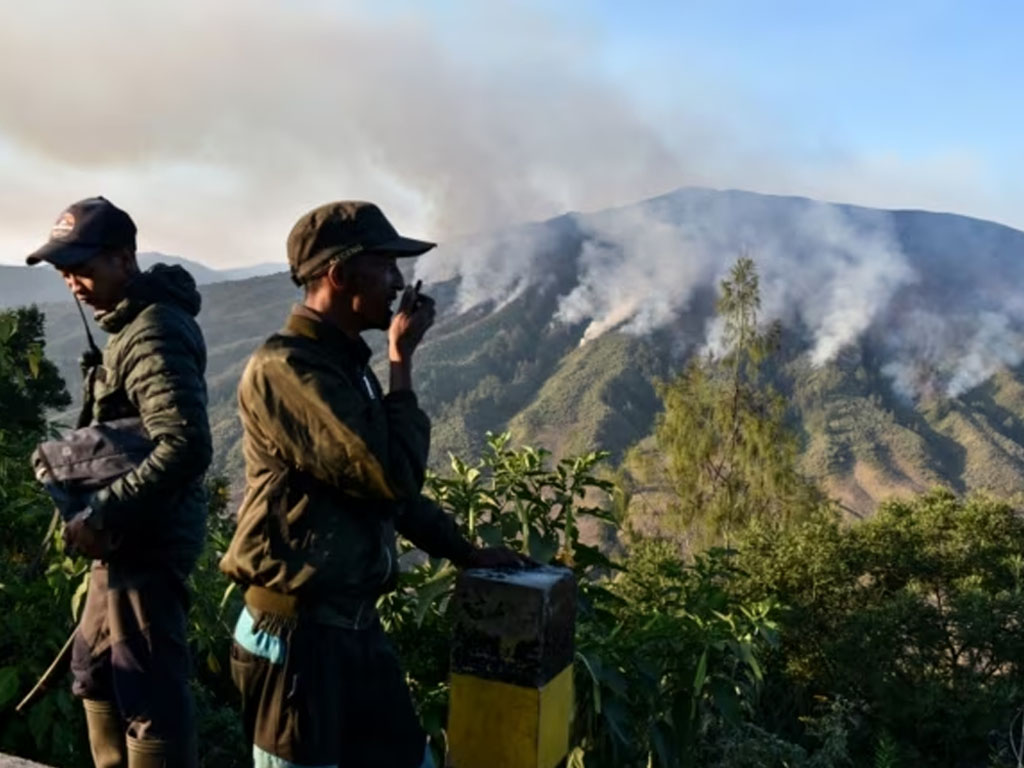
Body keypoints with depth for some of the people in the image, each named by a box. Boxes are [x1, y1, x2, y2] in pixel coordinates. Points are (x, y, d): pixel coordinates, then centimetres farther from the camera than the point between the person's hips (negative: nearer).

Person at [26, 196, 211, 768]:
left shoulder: (154, 335, -20)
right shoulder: (131, 323, 12)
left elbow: (186, 447, -30)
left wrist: (103, 516, -24)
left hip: (146, 540, -11)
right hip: (127, 535, 11)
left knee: (150, 691, -3)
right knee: (96, 672, 23)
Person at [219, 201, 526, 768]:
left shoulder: (345, 363, 12)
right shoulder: (285, 369, -18)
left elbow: (391, 485, 22)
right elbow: (390, 476, -24)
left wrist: (466, 554, 24)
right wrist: (402, 363, -13)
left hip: (356, 627, 9)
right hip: (297, 634, -9)